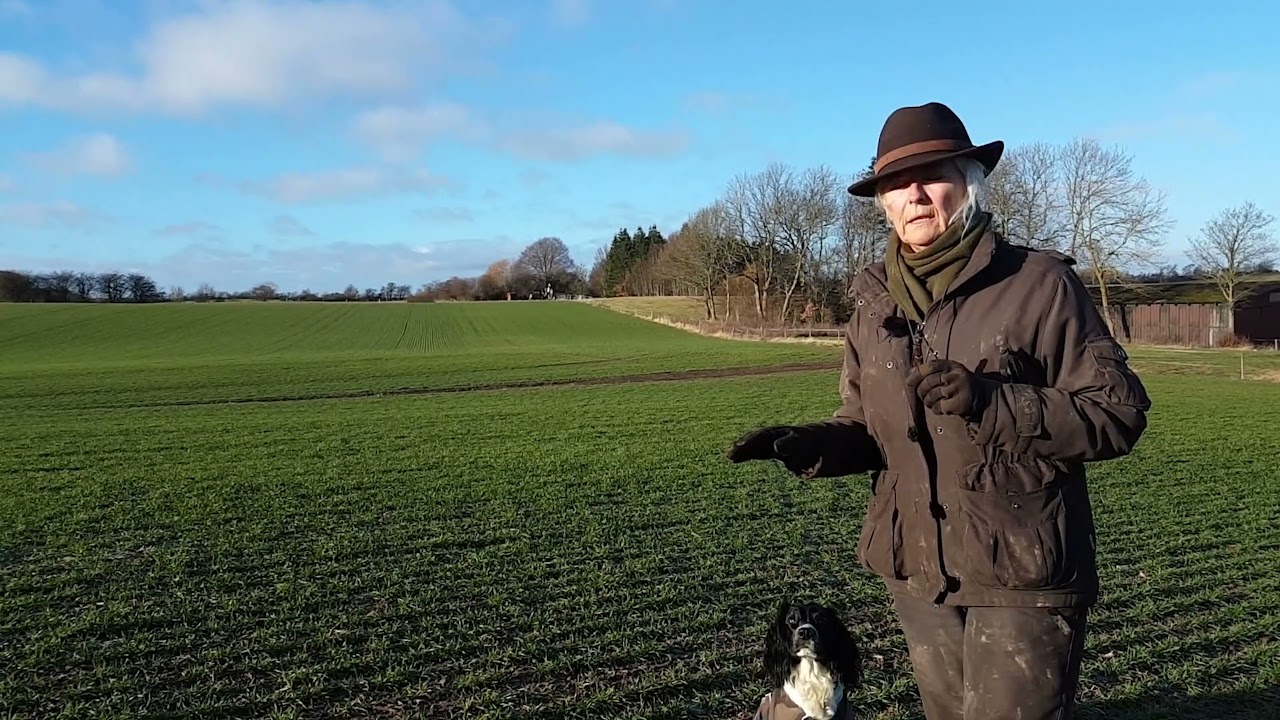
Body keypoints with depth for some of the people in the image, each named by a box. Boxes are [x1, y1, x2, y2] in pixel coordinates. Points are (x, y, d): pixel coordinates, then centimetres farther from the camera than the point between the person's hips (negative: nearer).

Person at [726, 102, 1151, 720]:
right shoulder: (872, 303, 4)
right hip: (917, 572, 6)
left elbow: (1120, 413, -12)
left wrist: (993, 402, -26)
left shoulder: (1040, 283, -11)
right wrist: (812, 444, -11)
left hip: (1023, 576, -5)